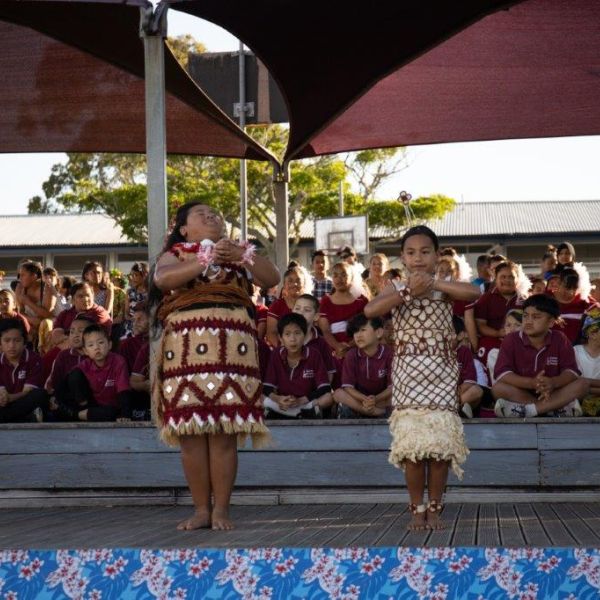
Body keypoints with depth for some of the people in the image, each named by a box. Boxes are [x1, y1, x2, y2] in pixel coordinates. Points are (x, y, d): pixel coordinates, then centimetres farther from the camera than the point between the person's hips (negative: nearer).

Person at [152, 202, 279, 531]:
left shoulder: (239, 251, 22)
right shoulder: (175, 254, 15)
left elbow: (272, 279, 7)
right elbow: (162, 279, -8)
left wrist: (241, 256, -8)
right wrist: (207, 259, -13)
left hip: (230, 345, 1)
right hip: (186, 346, 0)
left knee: (223, 433, -6)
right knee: (190, 433, -4)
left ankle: (220, 509, -1)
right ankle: (201, 509, 3)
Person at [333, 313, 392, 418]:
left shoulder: (389, 354, -10)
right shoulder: (351, 355, -5)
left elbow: (392, 387, -15)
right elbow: (348, 387, -12)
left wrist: (376, 399, -34)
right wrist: (365, 399, -31)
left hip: (381, 398, -2)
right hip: (359, 397, 2)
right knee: (338, 393, -28)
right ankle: (379, 412, -34)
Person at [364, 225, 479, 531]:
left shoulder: (445, 289, 4)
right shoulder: (396, 290, 5)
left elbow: (474, 292, -17)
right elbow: (370, 310, -15)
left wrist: (434, 283, -20)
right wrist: (410, 292, -19)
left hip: (441, 372, 0)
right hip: (407, 371, 0)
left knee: (440, 441, -3)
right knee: (411, 441, -4)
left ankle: (434, 508, 8)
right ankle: (417, 509, 7)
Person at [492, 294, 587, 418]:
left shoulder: (560, 340, -2)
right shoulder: (511, 340, -8)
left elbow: (571, 372, -11)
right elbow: (501, 374, -20)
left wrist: (553, 382, -35)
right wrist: (532, 383, -36)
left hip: (552, 394, 2)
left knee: (582, 384, -22)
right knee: (498, 388, -30)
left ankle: (527, 411, -33)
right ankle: (556, 409, -30)